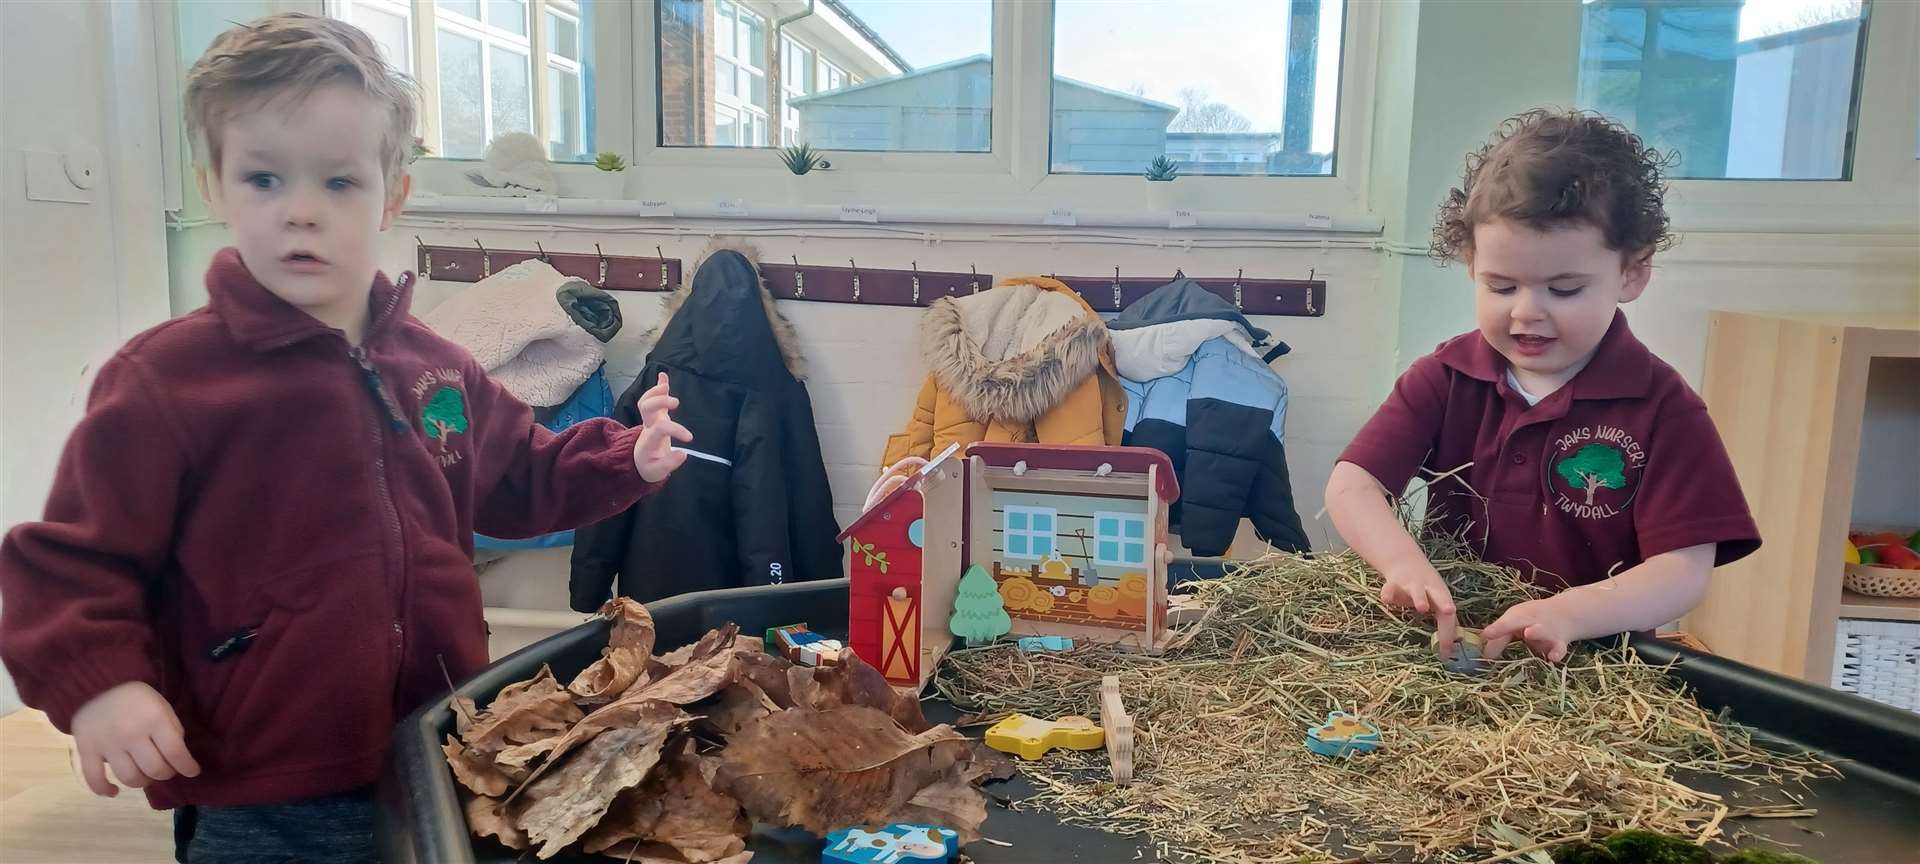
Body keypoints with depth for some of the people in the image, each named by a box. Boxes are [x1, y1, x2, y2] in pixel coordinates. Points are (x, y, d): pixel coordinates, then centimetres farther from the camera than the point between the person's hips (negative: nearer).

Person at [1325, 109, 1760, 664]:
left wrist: (1567, 613, -28)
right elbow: (1352, 486, -7)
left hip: (1595, 664, 0)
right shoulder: (1445, 379, 1)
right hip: (1447, 644, 1)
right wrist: (1406, 565, -26)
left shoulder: (1661, 408, -4)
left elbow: (1685, 571, -10)